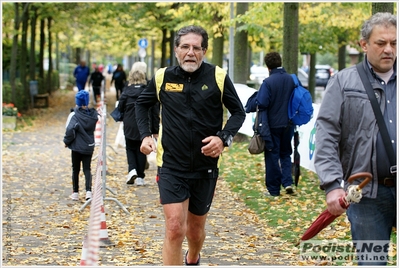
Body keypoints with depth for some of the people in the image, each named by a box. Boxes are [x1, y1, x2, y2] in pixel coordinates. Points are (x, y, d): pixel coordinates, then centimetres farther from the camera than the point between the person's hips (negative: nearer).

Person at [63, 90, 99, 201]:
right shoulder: (93, 114, -3)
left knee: (75, 169, 11)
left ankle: (75, 193, 14)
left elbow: (69, 130, -20)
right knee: (87, 169, 7)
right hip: (89, 146, 2)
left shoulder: (74, 115, -15)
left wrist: (67, 141, -5)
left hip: (76, 146, -2)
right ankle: (88, 190, -11)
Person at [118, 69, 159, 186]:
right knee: (141, 151, 10)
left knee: (130, 149, 15)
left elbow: (120, 108, -1)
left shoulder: (127, 91, -4)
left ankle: (132, 169, -8)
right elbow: (155, 111, -3)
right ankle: (140, 177, 9)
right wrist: (155, 128, 1)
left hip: (130, 127, -1)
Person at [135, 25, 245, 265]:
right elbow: (142, 104, 16)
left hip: (206, 166, 1)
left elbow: (239, 112, 2)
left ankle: (193, 259, 51)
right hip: (172, 167, -1)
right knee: (174, 228, -15)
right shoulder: (163, 77, -2)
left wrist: (223, 138, -15)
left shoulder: (218, 77, -7)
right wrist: (145, 135, 2)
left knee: (195, 228, 18)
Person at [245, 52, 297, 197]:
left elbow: (261, 103, -21)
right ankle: (287, 182, 2)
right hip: (288, 124, 4)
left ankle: (273, 189, 11)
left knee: (272, 155, 6)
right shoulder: (291, 80, 0)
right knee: (285, 153, 18)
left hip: (272, 125, -4)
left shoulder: (268, 82, -18)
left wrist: (249, 106, -2)